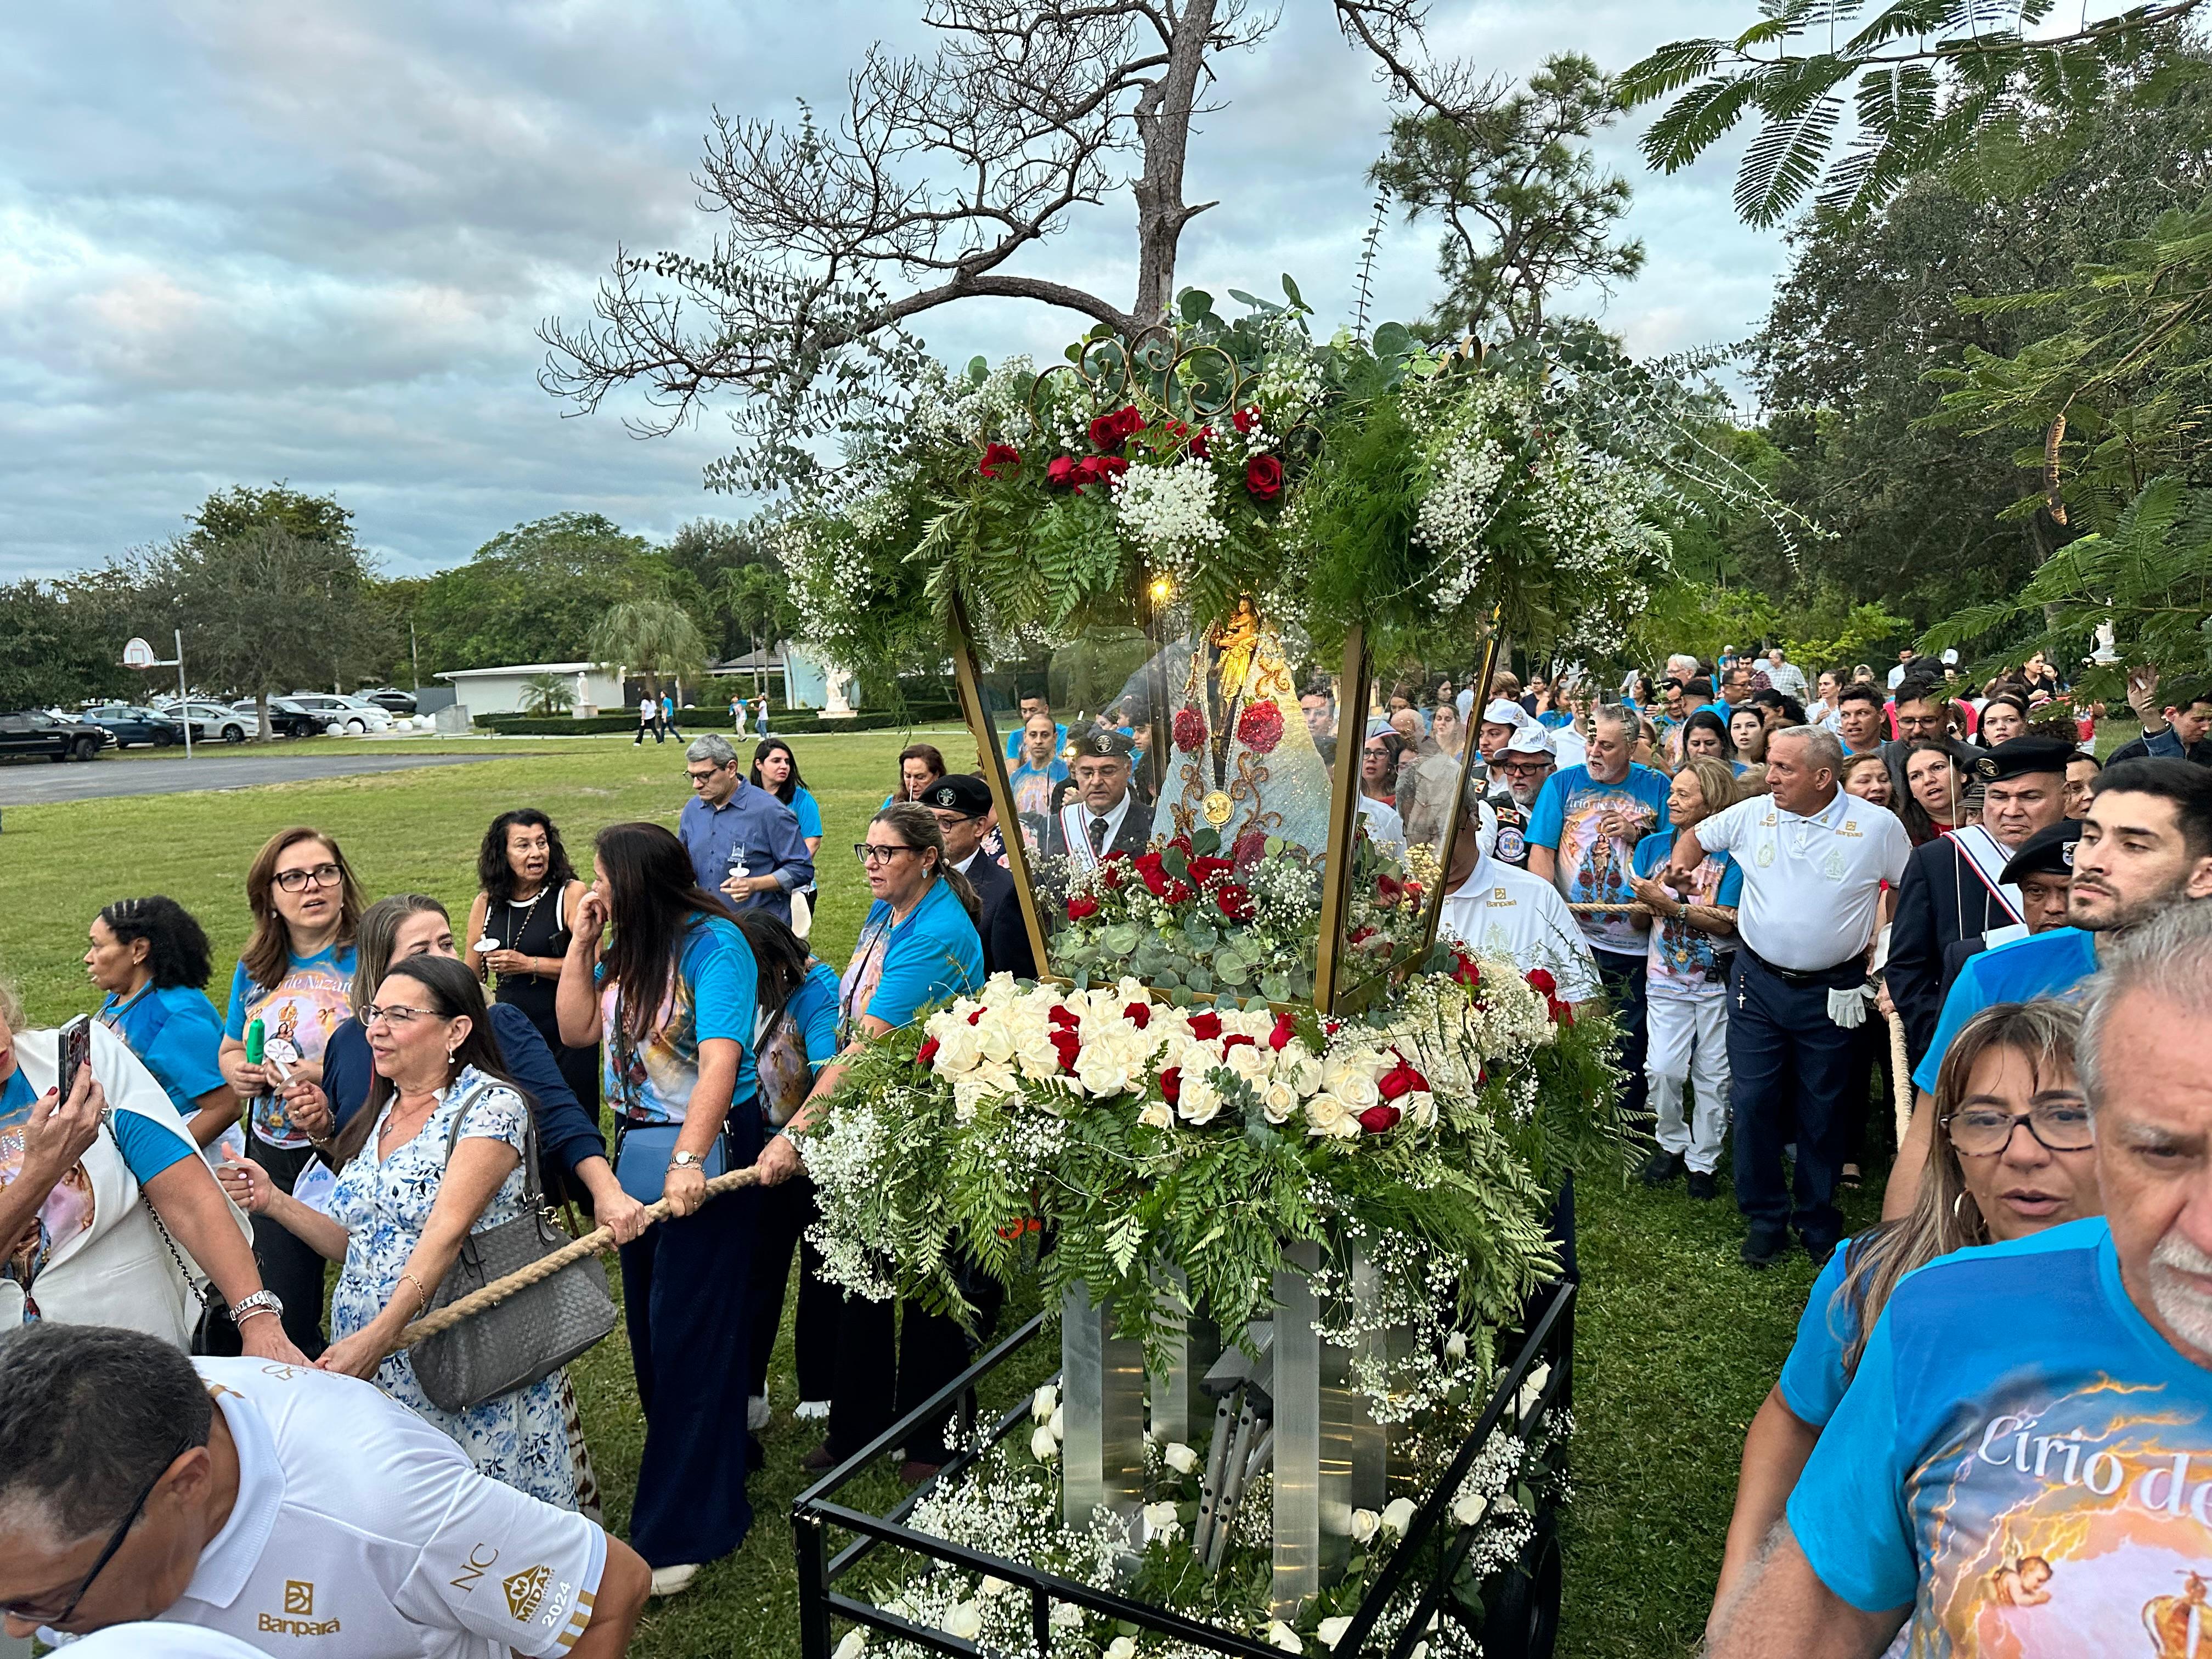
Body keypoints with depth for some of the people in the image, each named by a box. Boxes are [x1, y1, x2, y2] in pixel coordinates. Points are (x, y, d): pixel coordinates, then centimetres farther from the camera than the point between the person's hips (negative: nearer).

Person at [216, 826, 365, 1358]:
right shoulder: (254, 969, 8)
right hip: (273, 1157, 6)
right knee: (285, 1316, 15)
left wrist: (325, 1075, -24)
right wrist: (236, 1070, 0)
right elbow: (229, 1050, 22)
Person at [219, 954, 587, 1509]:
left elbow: (445, 1232, -22)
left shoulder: (491, 1105, -12)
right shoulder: (379, 1116, 12)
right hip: (369, 1363, 6)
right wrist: (274, 1202, 2)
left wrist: (380, 1336, -31)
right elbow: (354, 1245, 14)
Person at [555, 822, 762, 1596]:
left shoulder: (713, 945, -19)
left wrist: (688, 1161, -34)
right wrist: (580, 945, -3)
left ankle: (683, 1529, 11)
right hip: (640, 1148, 9)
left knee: (690, 1331, -1)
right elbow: (577, 1029, 6)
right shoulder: (626, 948, 4)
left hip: (706, 1153, -9)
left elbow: (721, 1060, -27)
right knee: (647, 1321, 19)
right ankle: (719, 1454, 39)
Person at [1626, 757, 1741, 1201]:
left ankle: (1702, 1160, 22)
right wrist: (1650, 900, -16)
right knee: (1663, 1069, -8)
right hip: (1666, 980, 2)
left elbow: (1724, 922, -15)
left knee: (1713, 1076, 6)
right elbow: (1638, 918, 5)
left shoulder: (1730, 853, -6)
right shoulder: (1652, 847, 4)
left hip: (1718, 981, -2)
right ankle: (1673, 1144, 16)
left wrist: (1670, 904, -25)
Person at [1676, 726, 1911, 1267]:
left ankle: (1818, 1220, 28)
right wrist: (1677, 873, -1)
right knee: (1753, 1102, 2)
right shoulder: (1751, 815, -1)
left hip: (1832, 992, -1)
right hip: (1758, 981, 2)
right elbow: (1695, 837, 16)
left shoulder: (1879, 826, -7)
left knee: (1822, 1111, 9)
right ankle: (1765, 1217, 18)